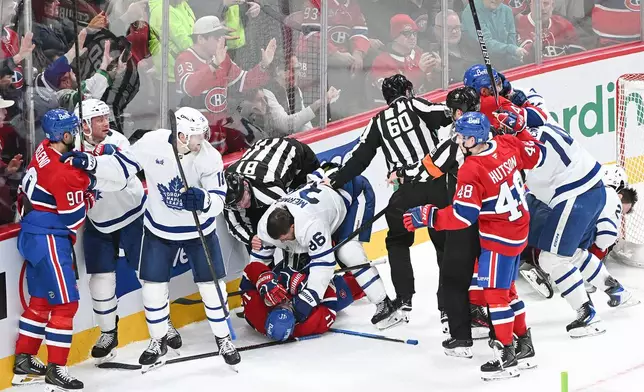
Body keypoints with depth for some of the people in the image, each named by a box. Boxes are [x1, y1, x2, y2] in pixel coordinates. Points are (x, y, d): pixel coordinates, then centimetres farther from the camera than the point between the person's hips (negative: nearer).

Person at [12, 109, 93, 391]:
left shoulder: (46, 149, 2)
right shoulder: (62, 173, -25)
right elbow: (73, 218, -18)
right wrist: (88, 196, -1)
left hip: (35, 235, 10)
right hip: (48, 239, -10)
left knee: (41, 300, 19)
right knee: (65, 303, -5)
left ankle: (24, 363, 26)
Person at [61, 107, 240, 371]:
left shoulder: (210, 157, -24)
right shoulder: (152, 143, -22)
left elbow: (218, 199, -21)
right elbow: (121, 167, -11)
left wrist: (203, 200, -43)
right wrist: (89, 162, -25)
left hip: (199, 229, -1)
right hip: (159, 229, 1)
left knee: (211, 285, 4)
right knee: (153, 286, 3)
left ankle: (223, 339, 27)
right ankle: (158, 342, 25)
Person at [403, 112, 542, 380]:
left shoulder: (471, 172, -24)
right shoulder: (506, 144, -4)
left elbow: (462, 216, -24)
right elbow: (535, 155, 11)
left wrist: (426, 216, -18)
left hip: (499, 236, -9)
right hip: (519, 226, 9)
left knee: (495, 292, -3)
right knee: (506, 288, 19)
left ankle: (506, 355, -1)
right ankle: (524, 344, 27)